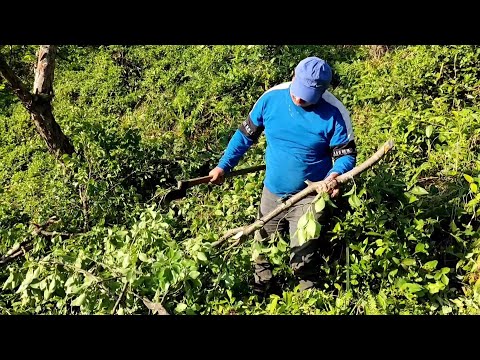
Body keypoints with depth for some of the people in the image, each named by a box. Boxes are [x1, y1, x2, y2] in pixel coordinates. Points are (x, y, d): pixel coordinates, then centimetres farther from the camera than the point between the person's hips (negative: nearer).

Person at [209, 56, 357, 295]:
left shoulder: (334, 113, -18)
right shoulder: (271, 98, -10)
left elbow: (346, 154, -10)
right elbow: (245, 134, 1)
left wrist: (335, 175, -32)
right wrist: (223, 166, -1)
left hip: (309, 198, -4)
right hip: (272, 192, 4)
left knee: (302, 262, 4)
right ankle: (259, 296, 46)